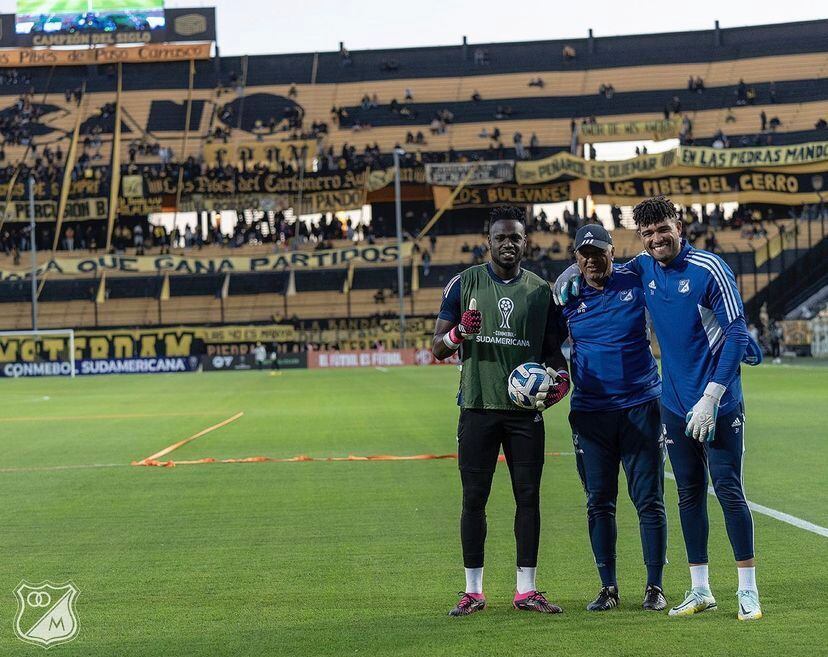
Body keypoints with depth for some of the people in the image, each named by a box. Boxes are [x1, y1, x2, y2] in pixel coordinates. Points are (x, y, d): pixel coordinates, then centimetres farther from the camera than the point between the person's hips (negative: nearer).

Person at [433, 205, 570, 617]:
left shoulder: (541, 290, 9)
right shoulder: (465, 284, 2)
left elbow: (552, 348, 16)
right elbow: (438, 348, 3)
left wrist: (560, 377, -5)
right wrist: (460, 332, -19)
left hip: (526, 408, 2)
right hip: (478, 408, -2)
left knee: (528, 496, 2)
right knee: (474, 498, 0)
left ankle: (526, 590, 10)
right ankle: (473, 591, 7)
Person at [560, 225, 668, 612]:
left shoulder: (637, 281, 1)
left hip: (640, 405, -1)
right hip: (590, 412, 1)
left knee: (649, 500, 0)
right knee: (598, 503, 5)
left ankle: (654, 586, 8)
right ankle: (608, 587, 13)